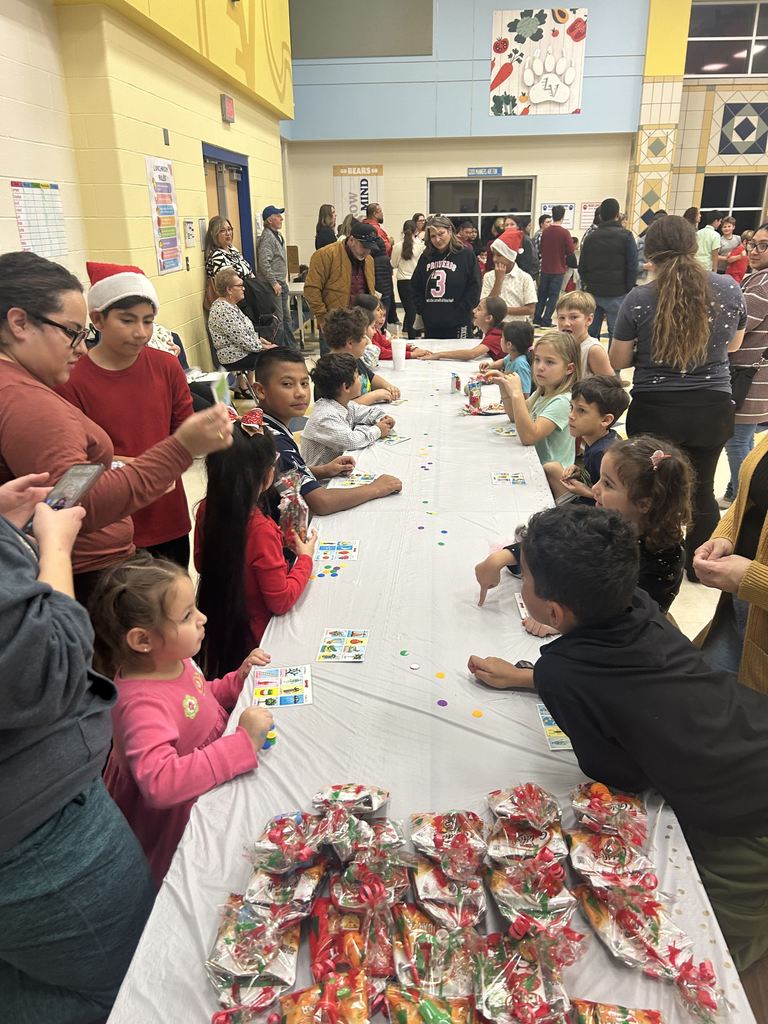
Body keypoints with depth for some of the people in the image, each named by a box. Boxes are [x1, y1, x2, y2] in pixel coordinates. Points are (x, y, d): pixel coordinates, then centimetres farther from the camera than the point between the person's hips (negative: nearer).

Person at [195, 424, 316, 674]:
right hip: (256, 636, -7)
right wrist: (305, 557, -11)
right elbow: (281, 602, -25)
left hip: (218, 626, 7)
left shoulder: (207, 509, -13)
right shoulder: (261, 530, -34)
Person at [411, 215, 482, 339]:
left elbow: (474, 287, -5)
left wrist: (460, 312, -11)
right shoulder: (425, 257, 11)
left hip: (457, 324, -4)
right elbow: (415, 286, 15)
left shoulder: (466, 255, -2)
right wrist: (421, 309, 3)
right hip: (430, 323, 4)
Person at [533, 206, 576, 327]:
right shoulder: (564, 233, -13)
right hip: (558, 269, -4)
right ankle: (546, 320, 1)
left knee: (542, 294, 14)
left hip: (545, 268, 4)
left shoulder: (545, 232, 0)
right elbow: (571, 251, -11)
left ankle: (537, 317, 16)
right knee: (553, 296, 3)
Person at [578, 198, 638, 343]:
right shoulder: (626, 236, -4)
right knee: (616, 334, 0)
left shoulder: (590, 237, 8)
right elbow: (632, 267, -7)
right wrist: (629, 290, 1)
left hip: (593, 292, 4)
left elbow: (582, 267, 10)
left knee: (590, 332, 8)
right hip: (617, 293, -4)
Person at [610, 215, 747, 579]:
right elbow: (733, 344, 14)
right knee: (701, 490, 18)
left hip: (655, 412, -2)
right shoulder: (729, 289, -3)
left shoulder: (638, 299, -12)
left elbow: (617, 361, -2)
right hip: (713, 410, 3)